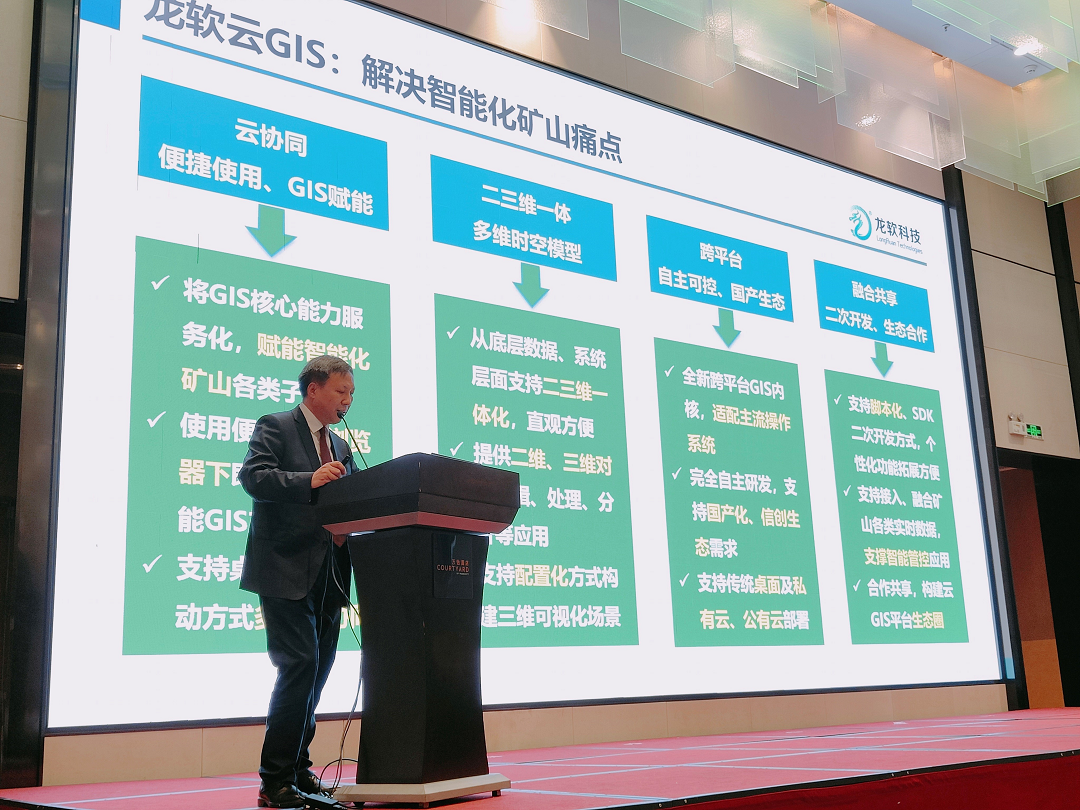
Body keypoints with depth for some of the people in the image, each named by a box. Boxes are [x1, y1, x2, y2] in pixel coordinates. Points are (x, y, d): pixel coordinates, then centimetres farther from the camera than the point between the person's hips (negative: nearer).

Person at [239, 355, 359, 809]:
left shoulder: (340, 447, 21)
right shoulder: (275, 427, -1)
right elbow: (252, 476, -17)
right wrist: (310, 480, -29)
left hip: (327, 574, 8)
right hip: (286, 571, -8)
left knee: (317, 669, 11)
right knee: (300, 665, -14)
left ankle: (298, 770, 24)